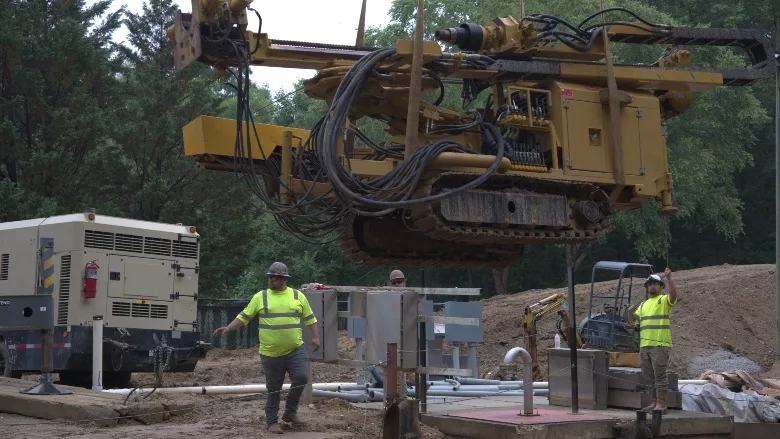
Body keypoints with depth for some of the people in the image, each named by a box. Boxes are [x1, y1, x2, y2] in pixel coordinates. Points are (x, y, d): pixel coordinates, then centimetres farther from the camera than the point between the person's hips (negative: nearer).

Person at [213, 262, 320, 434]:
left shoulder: (298, 296, 5)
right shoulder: (260, 297, 1)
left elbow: (310, 318, 10)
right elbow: (244, 317, 2)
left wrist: (315, 337, 2)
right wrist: (228, 328, -9)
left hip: (295, 350, 1)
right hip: (271, 353, -1)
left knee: (301, 377, -14)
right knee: (274, 389, 5)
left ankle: (290, 411, 8)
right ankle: (272, 422, 18)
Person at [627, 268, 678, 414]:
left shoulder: (664, 300, 1)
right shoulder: (643, 304, 21)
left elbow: (674, 295, -22)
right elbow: (632, 322, 20)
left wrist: (669, 278, -29)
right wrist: (630, 312, -1)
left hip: (660, 345, -7)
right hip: (645, 345, 7)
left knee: (660, 375, -8)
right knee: (650, 377, 12)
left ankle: (661, 404, -6)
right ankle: (654, 403, 20)